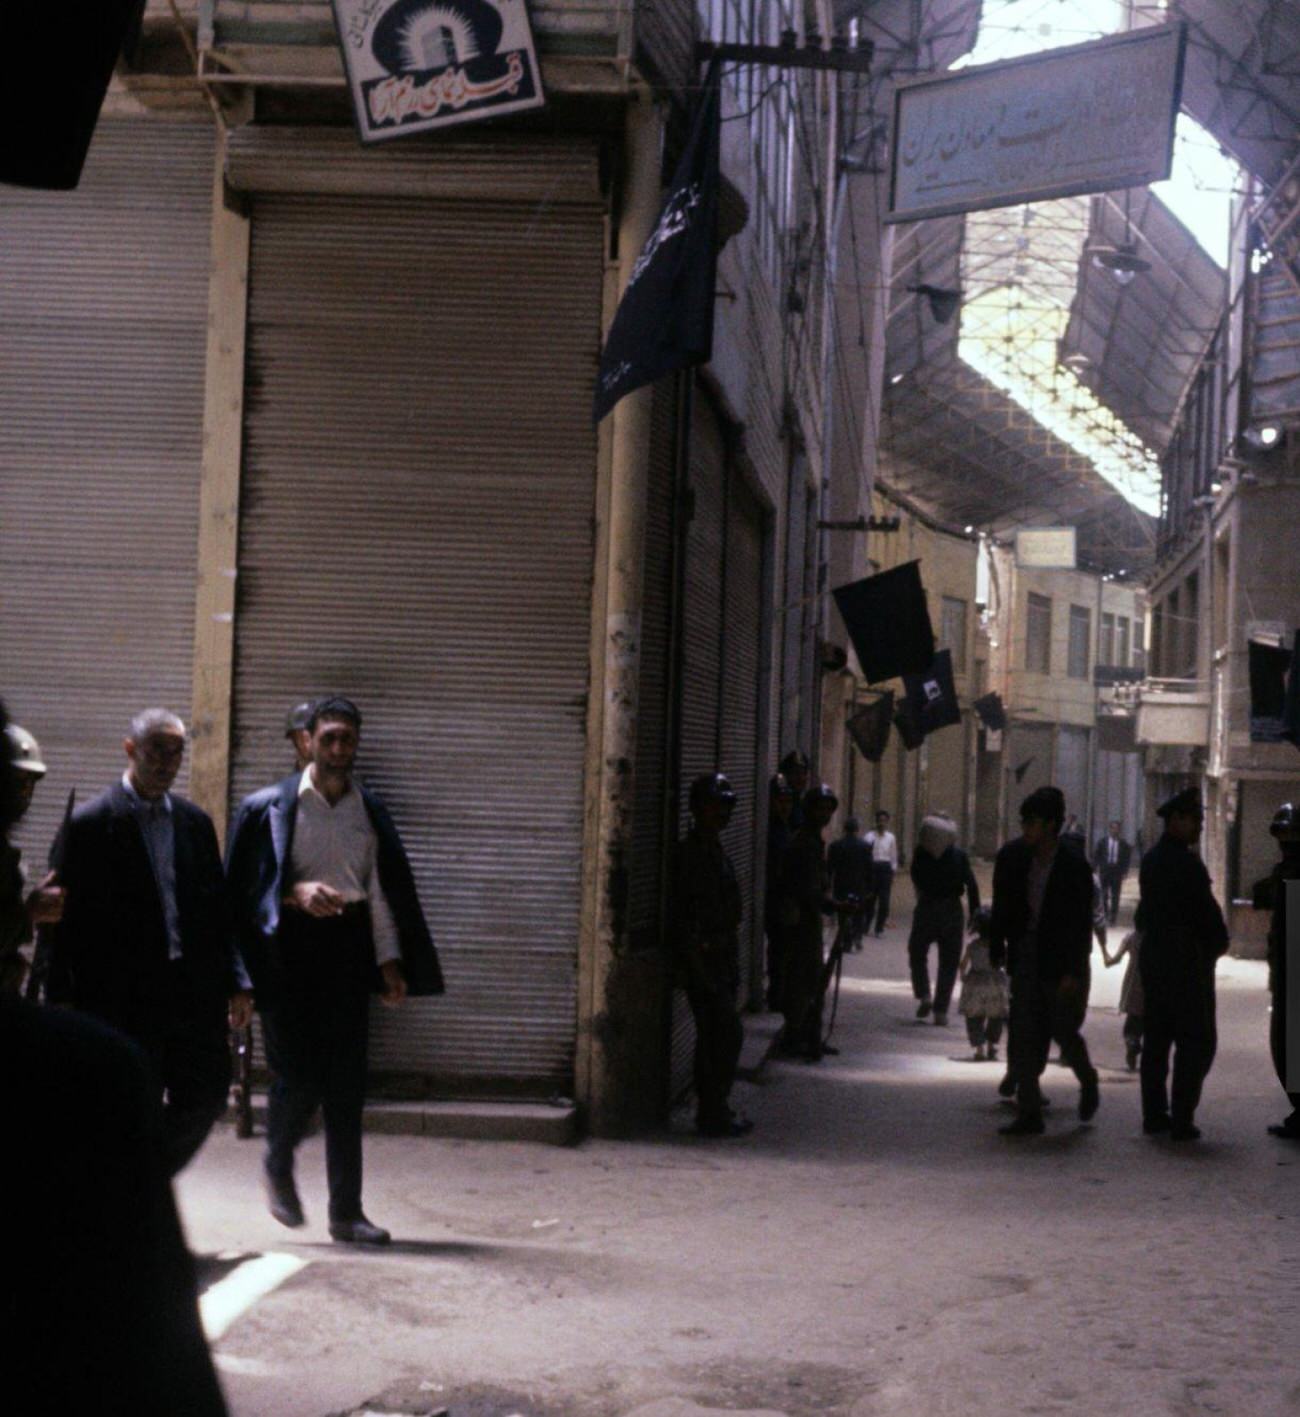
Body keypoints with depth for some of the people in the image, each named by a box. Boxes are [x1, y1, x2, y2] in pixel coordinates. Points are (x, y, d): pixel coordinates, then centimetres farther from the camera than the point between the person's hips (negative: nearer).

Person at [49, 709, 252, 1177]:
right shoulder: (91, 823, -5)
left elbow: (217, 909, 13)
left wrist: (235, 981, 5)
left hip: (194, 990, 5)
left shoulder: (195, 821, 11)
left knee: (207, 1097, 5)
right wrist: (64, 999, -10)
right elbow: (67, 918, -6)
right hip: (123, 996, -5)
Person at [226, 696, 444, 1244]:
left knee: (347, 1083, 2)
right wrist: (296, 894, -18)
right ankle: (278, 1167, 23)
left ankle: (346, 1212, 7)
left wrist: (390, 961, 3)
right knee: (298, 1072, -8)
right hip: (289, 948, -3)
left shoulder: (369, 812, 11)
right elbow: (244, 889, -2)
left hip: (347, 949, 3)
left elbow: (384, 891, 11)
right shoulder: (269, 808, 0)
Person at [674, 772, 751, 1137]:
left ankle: (713, 1111, 18)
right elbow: (683, 915, -18)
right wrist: (698, 963, -21)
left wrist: (732, 965, 22)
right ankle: (714, 1114, -7)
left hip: (722, 955, 9)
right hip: (703, 957, -9)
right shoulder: (690, 852, -13)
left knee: (714, 1036, 12)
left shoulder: (716, 851, 17)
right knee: (727, 1033, -10)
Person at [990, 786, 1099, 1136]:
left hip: (1060, 963, -4)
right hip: (1025, 957, 5)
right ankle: (1029, 1113, 5)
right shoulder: (1013, 857, 2)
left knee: (1064, 1031, 1)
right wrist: (996, 951, 6)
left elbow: (1082, 924, -11)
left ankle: (1087, 1081, 33)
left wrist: (1073, 972, -15)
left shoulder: (1074, 867, -12)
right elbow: (1002, 909, 9)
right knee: (1023, 1035, 0)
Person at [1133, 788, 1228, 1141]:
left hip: (1153, 956, 9)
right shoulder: (1187, 863, -17)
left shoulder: (1150, 860, 10)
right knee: (1196, 1042, -2)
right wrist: (1218, 943, 2)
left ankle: (1154, 1113, 16)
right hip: (1187, 961, -9)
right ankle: (1182, 1120, -5)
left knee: (1156, 1039, 12)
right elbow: (1207, 910, -14)